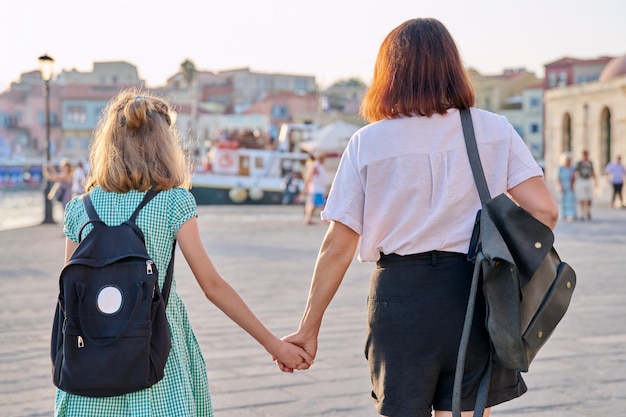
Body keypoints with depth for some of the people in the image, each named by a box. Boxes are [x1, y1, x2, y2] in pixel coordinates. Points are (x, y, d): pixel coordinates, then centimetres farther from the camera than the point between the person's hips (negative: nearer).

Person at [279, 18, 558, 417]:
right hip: (473, 293, 1)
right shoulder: (494, 131, 2)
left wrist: (309, 328, 5)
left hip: (401, 297, -1)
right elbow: (544, 209, -6)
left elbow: (337, 246, -2)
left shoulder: (367, 143, -1)